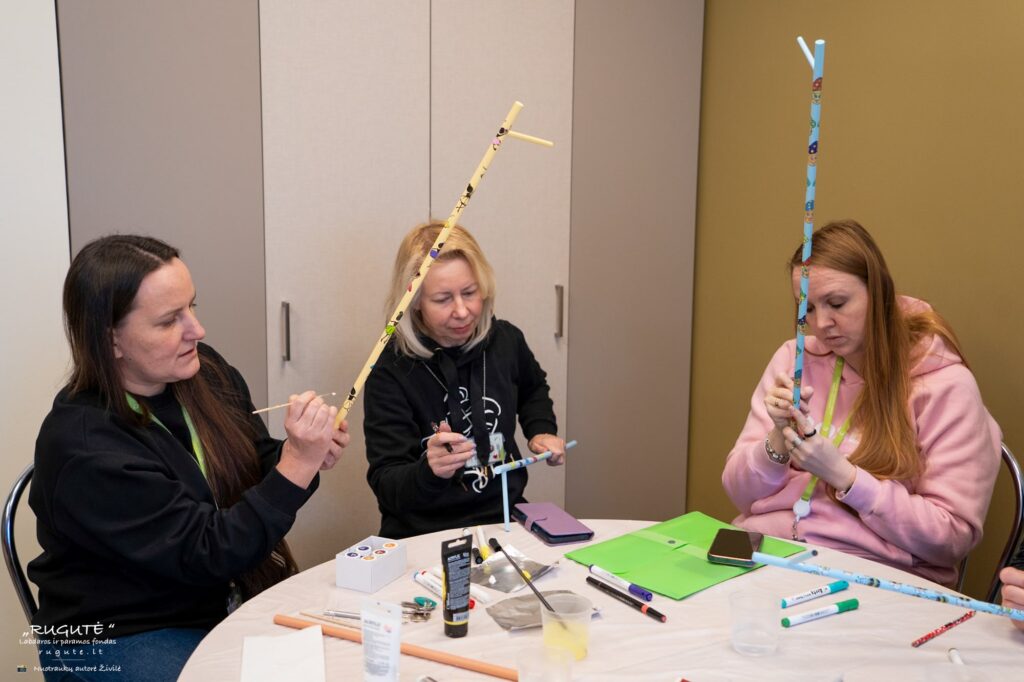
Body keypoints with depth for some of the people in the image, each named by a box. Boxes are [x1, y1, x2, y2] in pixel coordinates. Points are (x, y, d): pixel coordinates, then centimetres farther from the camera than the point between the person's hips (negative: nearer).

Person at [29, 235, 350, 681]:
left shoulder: (207, 372, -3)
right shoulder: (82, 445, -23)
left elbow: (256, 474, 8)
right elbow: (207, 553, -23)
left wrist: (308, 453, -13)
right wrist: (296, 466, -30)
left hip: (236, 602, 6)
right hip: (124, 639, -6)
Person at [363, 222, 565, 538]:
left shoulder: (506, 340, 2)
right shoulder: (390, 370, -12)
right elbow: (385, 485, -13)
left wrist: (542, 431, 10)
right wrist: (430, 471, -32)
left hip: (506, 517, 4)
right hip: (424, 534, -3)